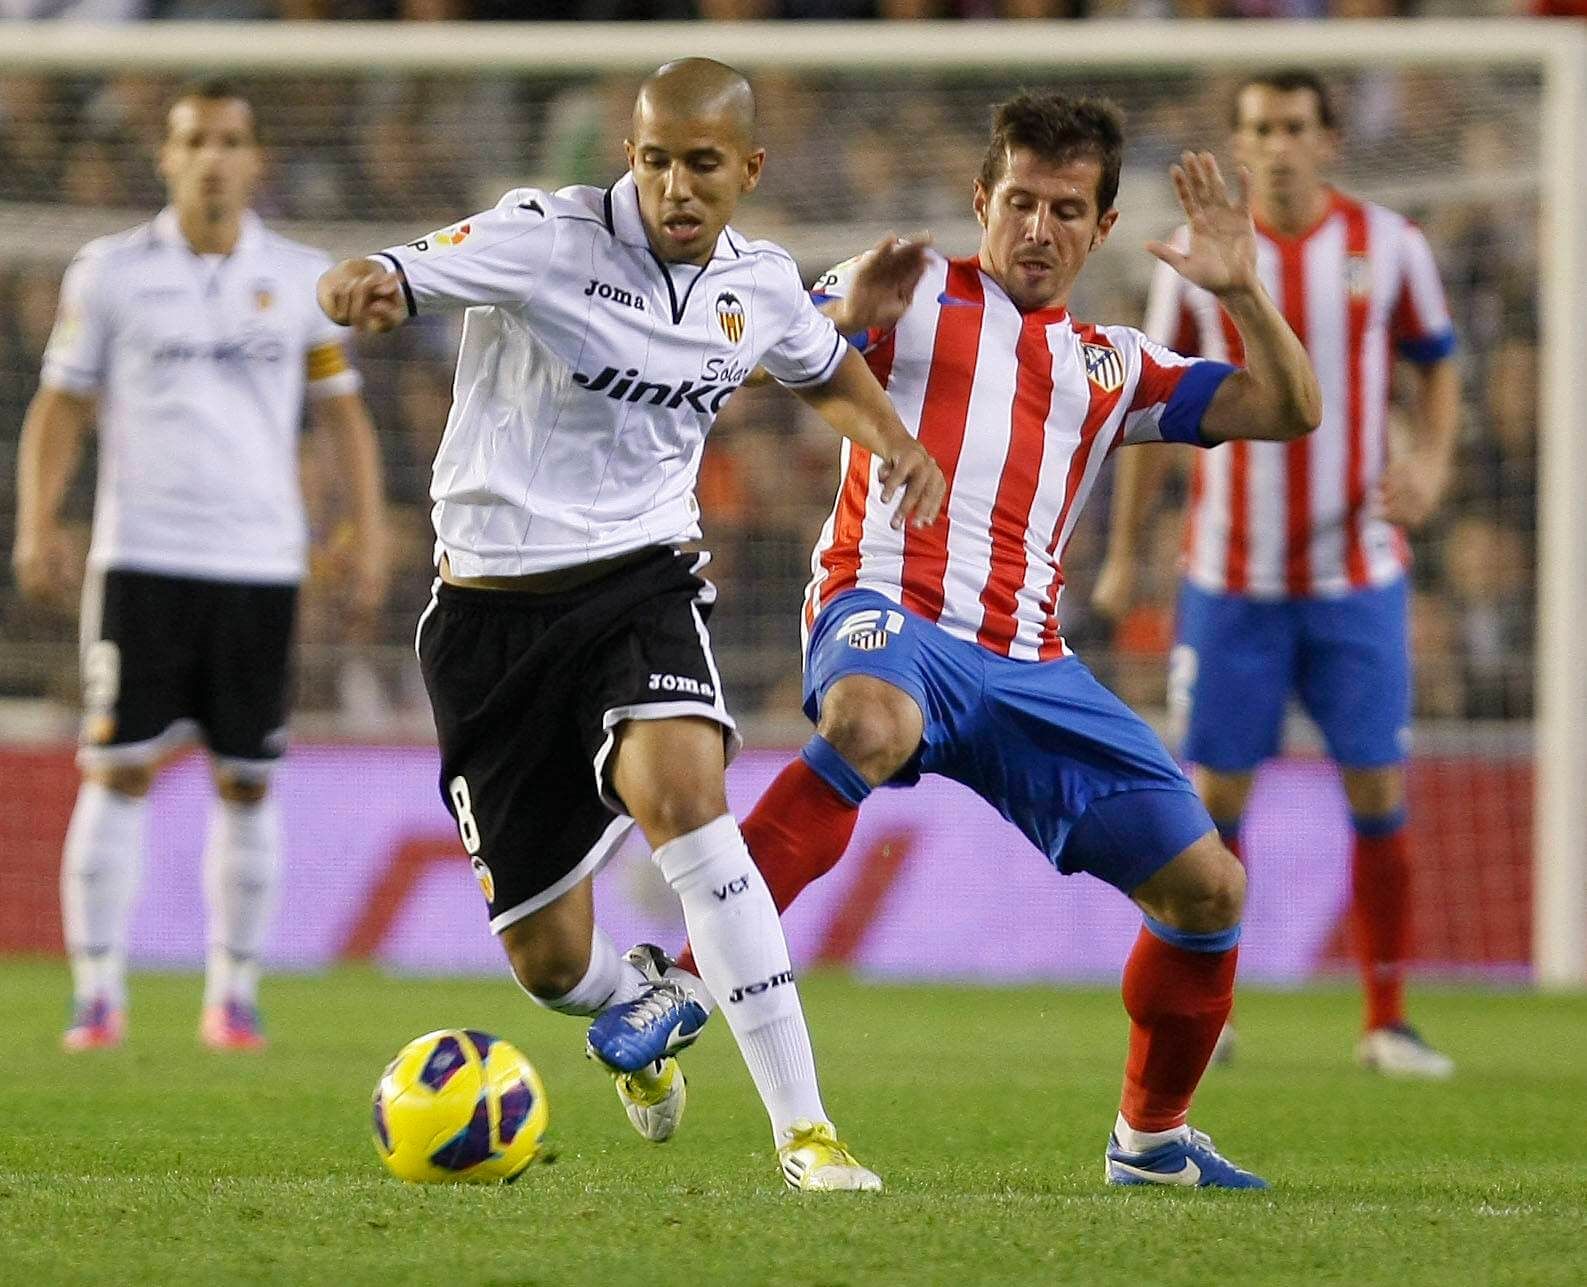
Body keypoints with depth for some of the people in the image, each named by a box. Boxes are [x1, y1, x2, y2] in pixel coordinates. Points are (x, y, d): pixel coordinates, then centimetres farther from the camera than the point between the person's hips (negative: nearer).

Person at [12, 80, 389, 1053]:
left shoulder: (302, 279, 8)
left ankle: (236, 993, 11)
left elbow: (343, 412, 12)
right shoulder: (111, 272, 4)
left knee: (247, 783, 2)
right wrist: (39, 526, -6)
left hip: (260, 563, 1)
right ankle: (99, 992, -3)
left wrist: (371, 536, 2)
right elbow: (62, 405, 6)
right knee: (119, 772, -7)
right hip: (140, 559, -1)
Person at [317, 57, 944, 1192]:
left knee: (680, 790, -32)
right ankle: (643, 1009, 44)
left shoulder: (761, 285, 2)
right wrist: (361, 289, -53)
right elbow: (387, 281, -28)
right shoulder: (549, 238, -13)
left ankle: (803, 1128, -29)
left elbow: (825, 367, 27)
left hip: (642, 581, 2)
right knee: (549, 960, 2)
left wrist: (897, 443, 8)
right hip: (495, 605, -1)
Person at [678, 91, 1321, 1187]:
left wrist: (1242, 293, 5)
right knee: (869, 726, -43)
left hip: (1029, 668, 6)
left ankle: (1151, 1137, 24)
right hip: (892, 616, -6)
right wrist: (845, 316, -20)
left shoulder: (1112, 365, 25)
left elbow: (1287, 412, 21)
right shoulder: (916, 294, 11)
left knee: (1208, 890, 2)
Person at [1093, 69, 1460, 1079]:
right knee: (1214, 796, 0)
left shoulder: (1388, 247, -2)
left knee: (1380, 795, -3)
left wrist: (1432, 460, -8)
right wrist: (1123, 553, 7)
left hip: (1358, 572, 0)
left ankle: (1388, 1022, 5)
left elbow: (1437, 360, 12)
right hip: (1232, 575, 0)